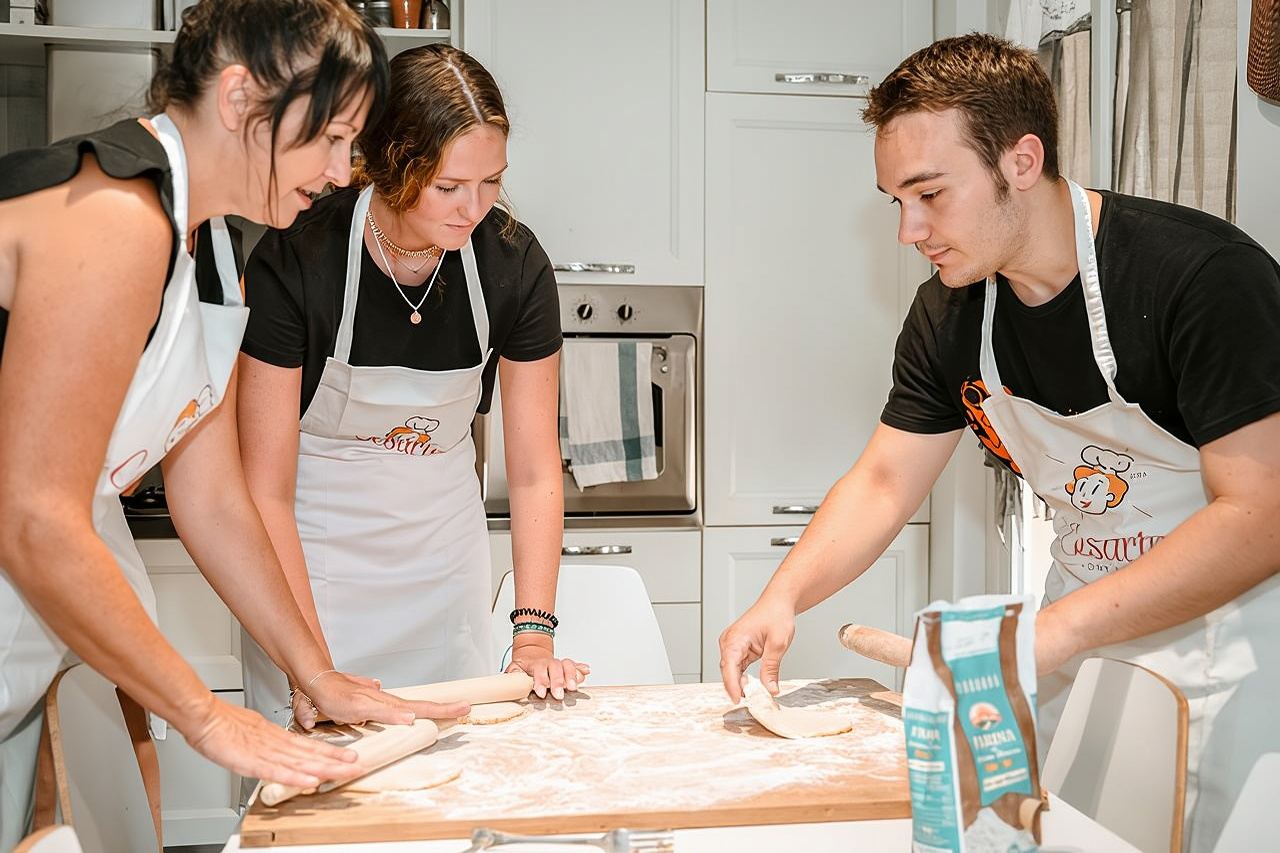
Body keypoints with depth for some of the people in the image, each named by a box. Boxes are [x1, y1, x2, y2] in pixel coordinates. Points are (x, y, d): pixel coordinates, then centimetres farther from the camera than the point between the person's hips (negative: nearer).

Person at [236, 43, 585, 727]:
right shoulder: (294, 261, -24)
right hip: (311, 558, -3)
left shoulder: (515, 263, -15)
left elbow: (535, 474, -10)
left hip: (445, 550, 3)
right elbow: (266, 492, -19)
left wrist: (533, 636, -18)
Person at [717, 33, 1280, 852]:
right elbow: (883, 482, 2)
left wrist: (1051, 632, -30)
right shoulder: (947, 316, -4)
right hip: (1084, 632, 5)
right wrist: (785, 595, -15)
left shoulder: (1204, 275, -23)